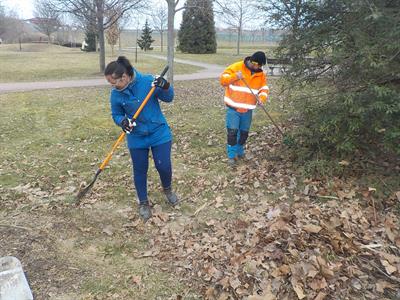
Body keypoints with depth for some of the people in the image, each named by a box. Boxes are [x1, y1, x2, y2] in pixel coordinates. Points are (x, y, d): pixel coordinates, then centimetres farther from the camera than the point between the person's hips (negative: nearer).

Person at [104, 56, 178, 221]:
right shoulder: (115, 94, -10)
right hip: (136, 138, 2)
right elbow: (116, 115, 2)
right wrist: (122, 121, -20)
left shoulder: (148, 81, -17)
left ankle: (168, 189, 36)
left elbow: (168, 98, -7)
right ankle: (143, 203, 31)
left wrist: (165, 87, -28)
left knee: (164, 166, 2)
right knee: (140, 170, 9)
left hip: (159, 133, -2)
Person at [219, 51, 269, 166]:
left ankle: (240, 152, 33)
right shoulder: (236, 67, -10)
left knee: (244, 133, 12)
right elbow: (222, 79, -11)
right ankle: (231, 155, 5)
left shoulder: (261, 74, 4)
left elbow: (264, 88, 7)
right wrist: (235, 76, -29)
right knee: (232, 132, -8)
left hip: (247, 109, 4)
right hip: (233, 108, -4)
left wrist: (262, 98, -15)